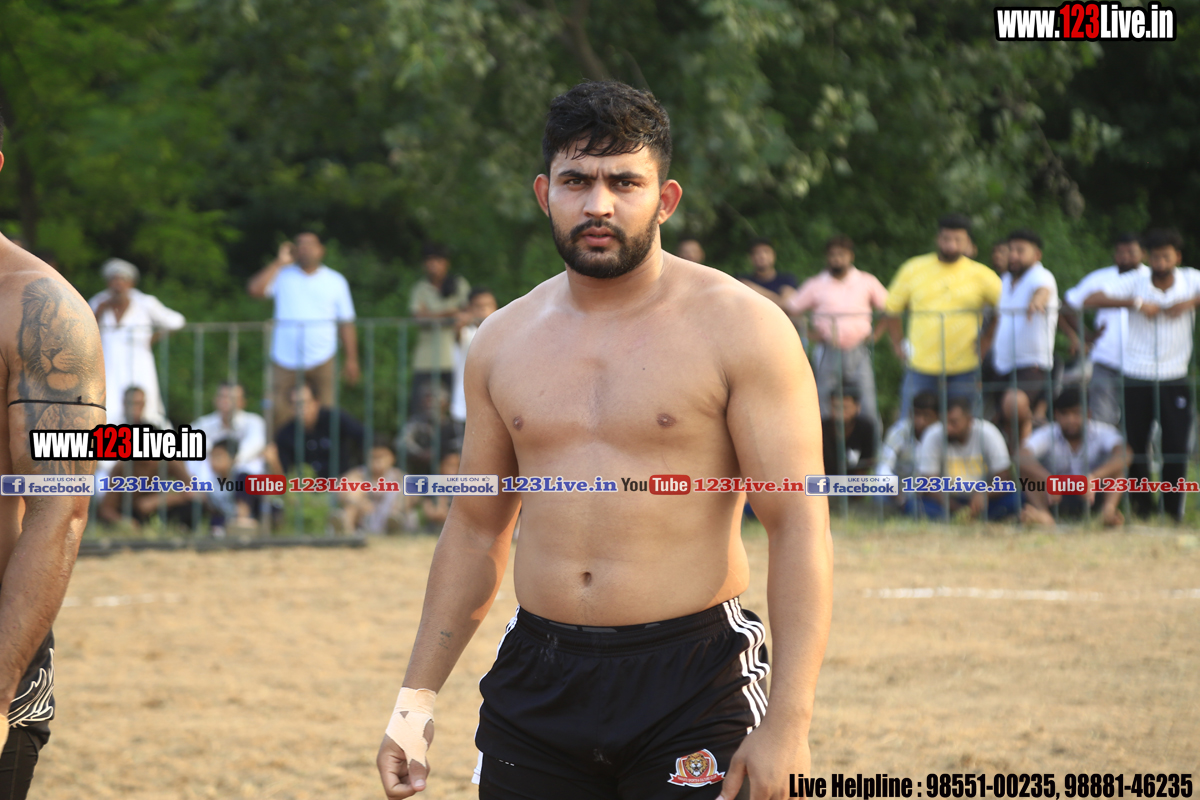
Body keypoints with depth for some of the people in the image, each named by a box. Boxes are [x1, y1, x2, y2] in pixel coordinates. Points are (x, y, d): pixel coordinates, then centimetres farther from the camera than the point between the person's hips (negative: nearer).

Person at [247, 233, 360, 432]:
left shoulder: (335, 281, 11)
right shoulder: (283, 276, 9)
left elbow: (346, 323, 9)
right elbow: (255, 289, -8)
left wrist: (351, 360, 2)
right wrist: (279, 262, -3)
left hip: (321, 361, 0)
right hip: (286, 359, 0)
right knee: (279, 414, -8)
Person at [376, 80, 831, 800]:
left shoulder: (738, 327, -5)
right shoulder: (503, 342, 11)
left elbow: (801, 528, -9)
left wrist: (787, 723, -17)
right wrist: (417, 700, 14)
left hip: (693, 684, -4)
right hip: (536, 685, 4)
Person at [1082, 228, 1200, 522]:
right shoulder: (1136, 282, -5)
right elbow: (1090, 301, -15)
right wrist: (1136, 303, -23)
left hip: (1174, 381, 0)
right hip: (1137, 379, 0)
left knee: (1176, 450, -4)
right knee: (1134, 449, 1)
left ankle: (1174, 513, 8)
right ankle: (1141, 510, 16)